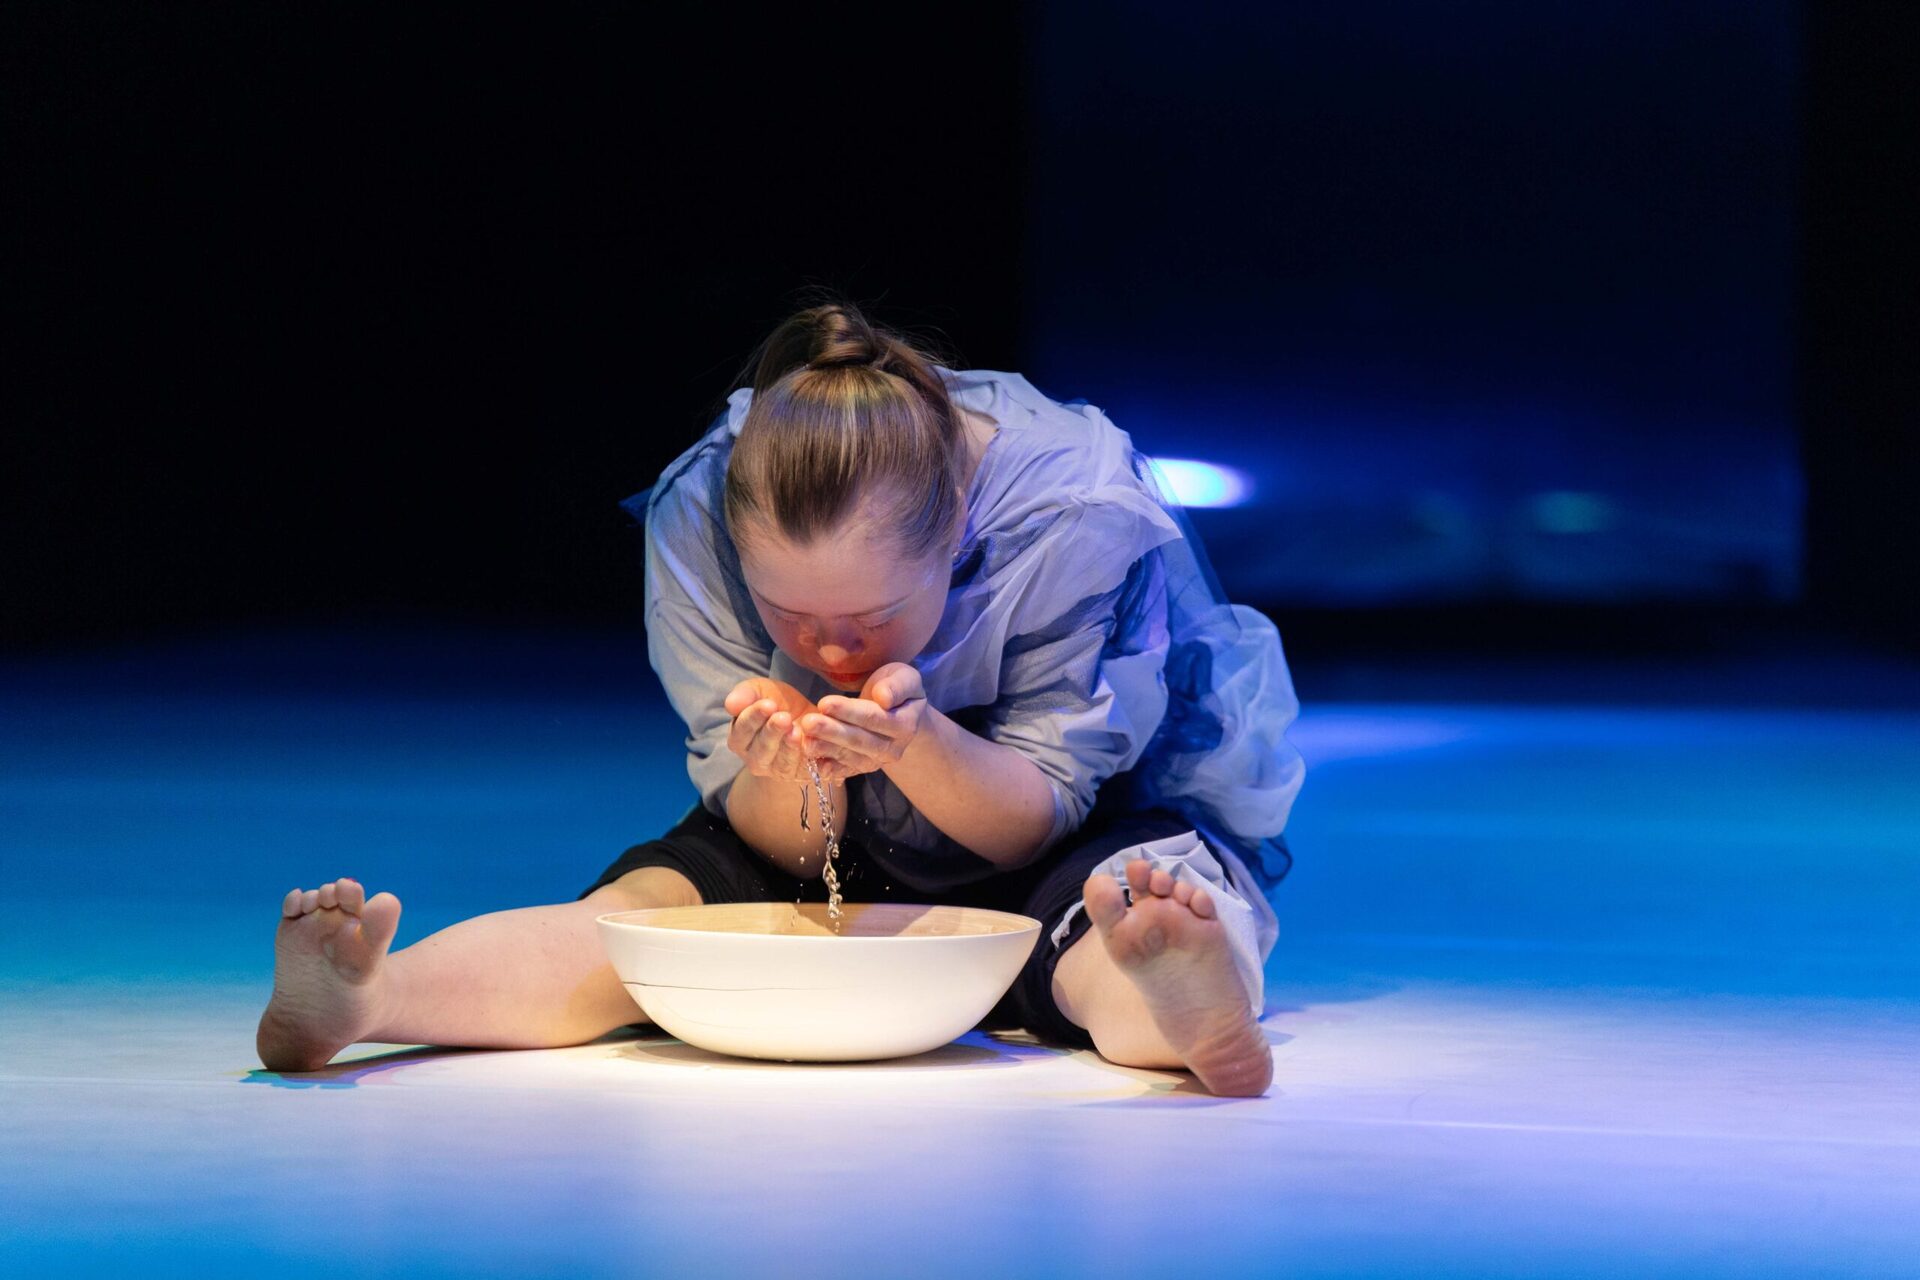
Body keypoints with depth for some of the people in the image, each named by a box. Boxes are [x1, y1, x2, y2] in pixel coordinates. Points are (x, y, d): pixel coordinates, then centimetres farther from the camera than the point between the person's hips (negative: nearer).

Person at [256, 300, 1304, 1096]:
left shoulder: (1078, 513, -28)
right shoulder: (694, 520, -20)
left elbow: (1038, 814, -21)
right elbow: (782, 849, -14)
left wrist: (919, 744, -43)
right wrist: (783, 773, -39)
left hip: (1059, 842, -2)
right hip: (832, 862, 2)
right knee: (647, 903, -27)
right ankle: (365, 999, -51)